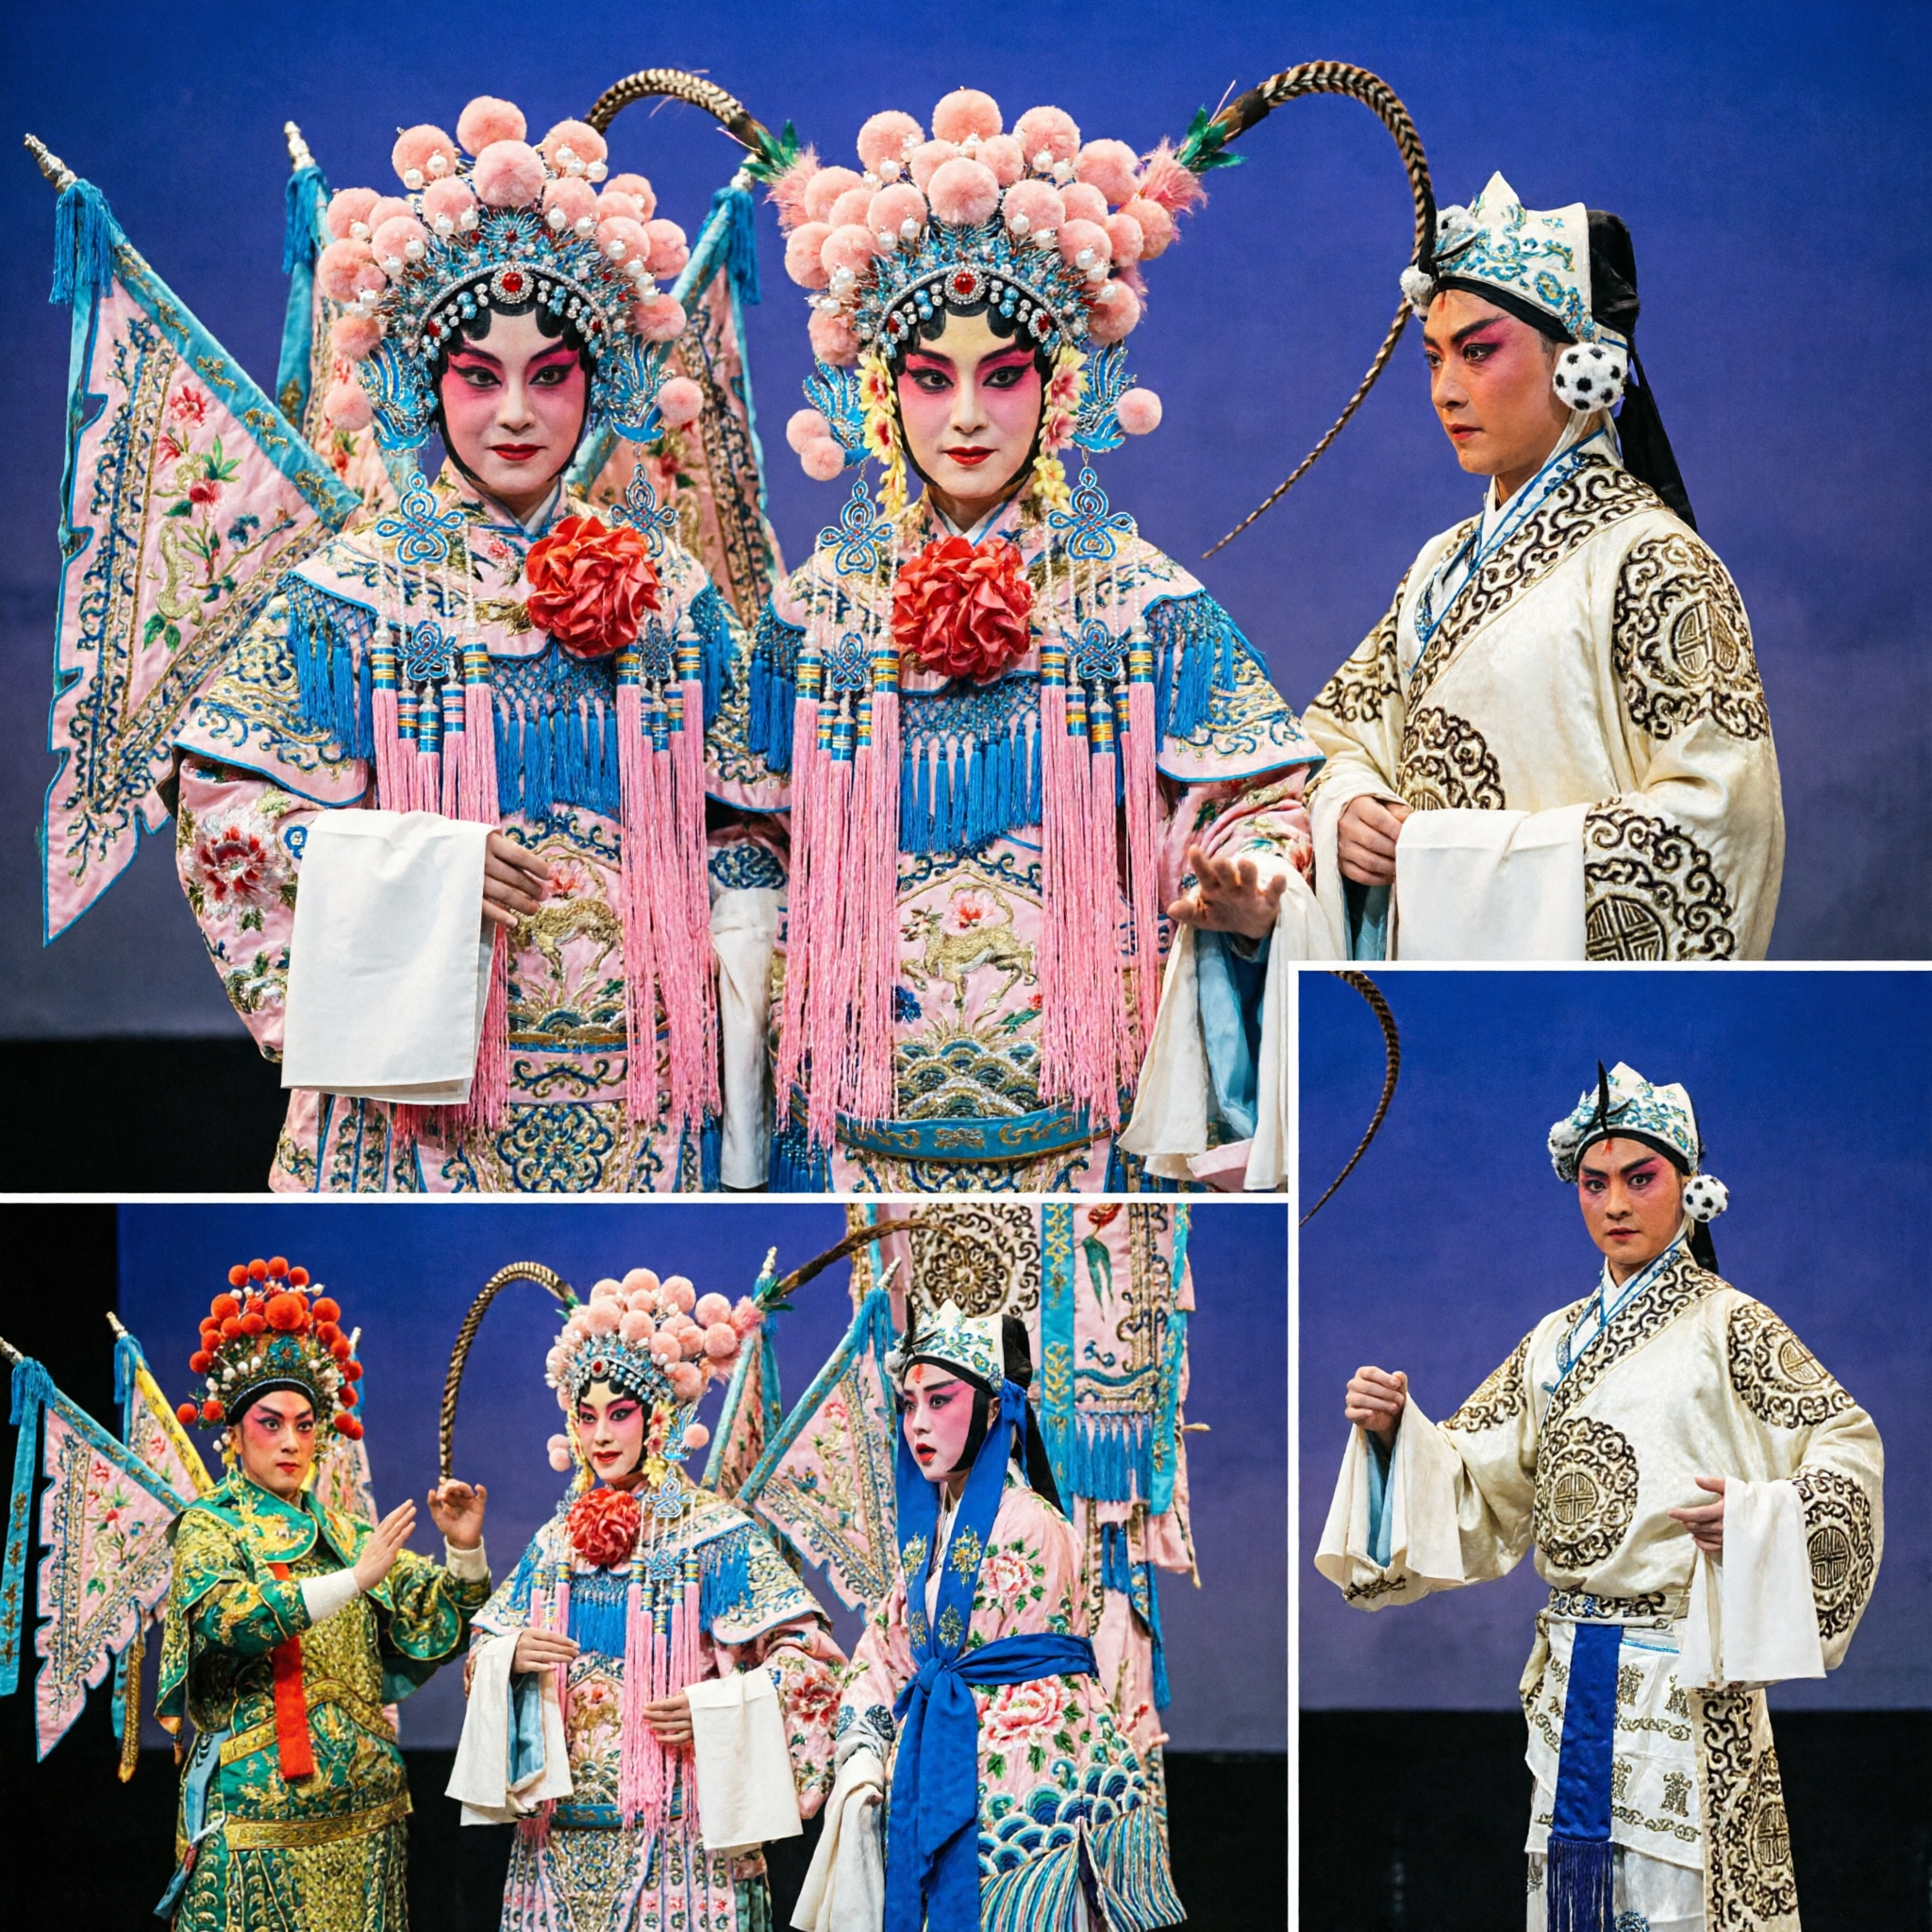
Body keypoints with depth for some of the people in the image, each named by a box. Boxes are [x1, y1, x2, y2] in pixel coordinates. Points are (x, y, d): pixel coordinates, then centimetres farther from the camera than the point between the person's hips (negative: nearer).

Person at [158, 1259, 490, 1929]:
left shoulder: (342, 1534, 14)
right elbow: (225, 1616, -19)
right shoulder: (209, 1526, 1)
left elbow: (436, 1624, 10)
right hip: (257, 1816, -5)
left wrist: (464, 1552, -10)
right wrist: (353, 1579, -25)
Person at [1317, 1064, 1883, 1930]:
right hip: (1572, 1670, 5)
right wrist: (1394, 1429, -1)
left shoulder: (1726, 1324, -4)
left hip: (1681, 1667, -5)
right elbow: (1477, 1472, 16)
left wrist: (1754, 1516, -20)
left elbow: (1849, 1445, -7)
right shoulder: (1557, 1339, 13)